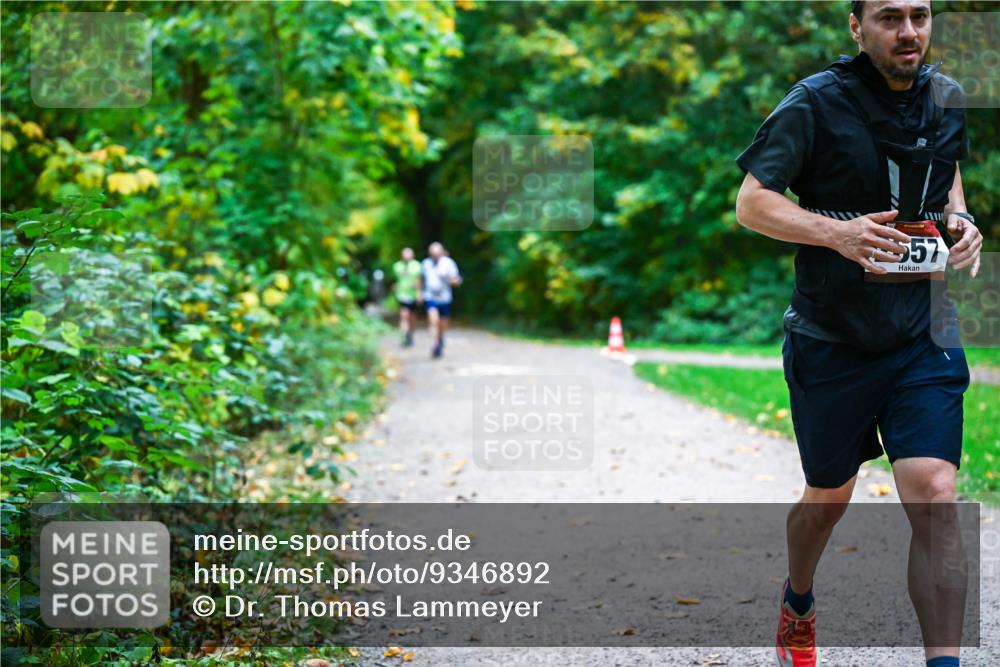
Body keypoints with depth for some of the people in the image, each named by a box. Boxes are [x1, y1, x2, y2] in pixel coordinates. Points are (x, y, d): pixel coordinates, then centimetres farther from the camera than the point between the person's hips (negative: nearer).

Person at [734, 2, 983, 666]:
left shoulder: (947, 99, 4)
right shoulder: (817, 103, -12)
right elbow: (751, 203, -13)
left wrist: (959, 219, 3)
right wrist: (836, 232, -29)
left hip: (923, 336, 3)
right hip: (831, 340, -2)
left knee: (934, 496, -13)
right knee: (830, 497, 15)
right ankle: (798, 601, 47)